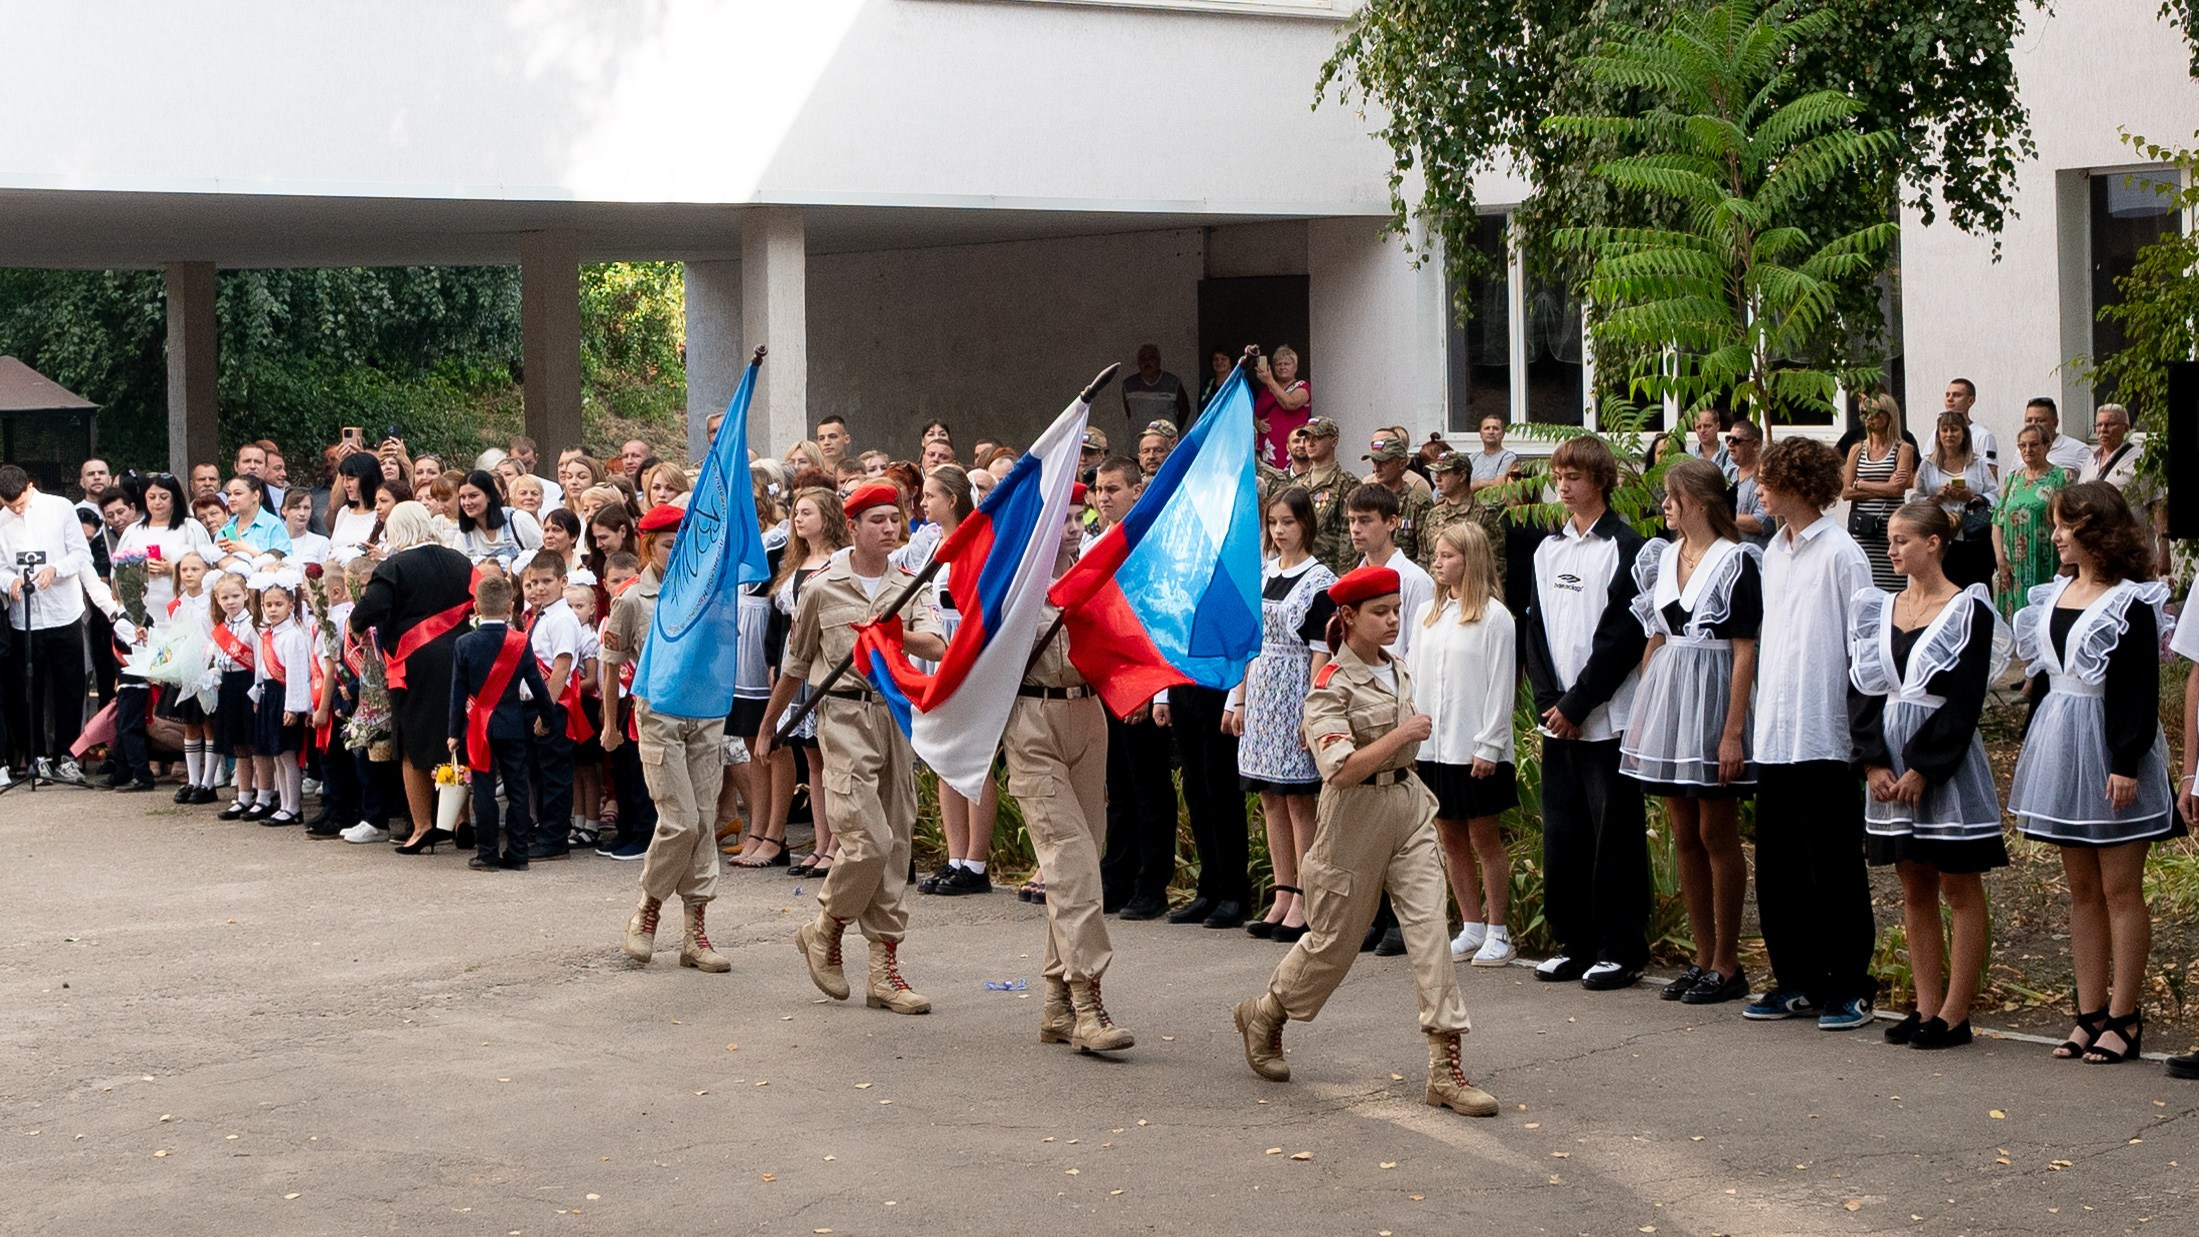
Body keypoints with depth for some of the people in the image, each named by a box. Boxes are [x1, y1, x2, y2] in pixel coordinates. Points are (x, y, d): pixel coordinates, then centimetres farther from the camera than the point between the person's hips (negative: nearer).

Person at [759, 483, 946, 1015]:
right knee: (870, 841, -15)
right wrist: (767, 727, 19)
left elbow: (937, 647, -7)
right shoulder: (822, 588, 3)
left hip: (897, 714, 4)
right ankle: (824, 930, 11)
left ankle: (885, 970, 10)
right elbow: (795, 665, 13)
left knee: (895, 845, 5)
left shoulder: (908, 587, 9)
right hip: (845, 715, -4)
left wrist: (898, 635, -26)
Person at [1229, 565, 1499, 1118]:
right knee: (1335, 937, 8)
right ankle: (1264, 1015, 36)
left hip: (1409, 808, 6)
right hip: (1356, 820, -5)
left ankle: (1445, 1067, -9)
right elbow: (1342, 770, -24)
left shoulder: (1399, 672, 9)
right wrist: (1403, 734, -24)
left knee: (1430, 927, -8)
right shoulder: (1331, 686, -14)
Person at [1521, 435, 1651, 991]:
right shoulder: (1548, 549, 13)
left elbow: (1623, 636, -12)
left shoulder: (1626, 547, -7)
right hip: (1558, 717, 6)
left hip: (1608, 718, -6)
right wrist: (1548, 700, -1)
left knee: (1614, 835, -2)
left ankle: (1621, 950, 4)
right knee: (1562, 835, 8)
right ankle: (1574, 943, 17)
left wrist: (1576, 704, -13)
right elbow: (1536, 627, 12)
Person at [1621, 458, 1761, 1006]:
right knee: (1684, 837, 10)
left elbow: (1745, 652, -12)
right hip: (1666, 695, 7)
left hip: (1713, 697, -7)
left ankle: (1727, 965, 7)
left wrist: (1734, 731, -17)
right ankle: (1703, 959, 17)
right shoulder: (1662, 558, 11)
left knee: (1717, 837, -1)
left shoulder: (1735, 561, -9)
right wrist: (1641, 712, 11)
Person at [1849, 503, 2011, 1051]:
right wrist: (1874, 762, -4)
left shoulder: (1968, 610, -8)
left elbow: (1965, 702, -12)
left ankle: (1955, 1014, 3)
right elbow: (1869, 687, 8)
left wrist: (1922, 769, -16)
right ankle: (1926, 1006, 16)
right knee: (1914, 889, 10)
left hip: (1947, 763, -6)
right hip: (1892, 764, 7)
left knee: (1960, 888, 1)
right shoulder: (1882, 608, 10)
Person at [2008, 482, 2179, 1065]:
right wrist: (2031, 750, 15)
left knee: (2120, 890, -1)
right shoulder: (2054, 593, 11)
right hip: (2060, 749, 7)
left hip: (2108, 752, -7)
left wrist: (2126, 764, -19)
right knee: (2081, 889, 10)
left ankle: (2123, 1017, 5)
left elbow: (2141, 690, -14)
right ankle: (2090, 1012, 14)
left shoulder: (2132, 603, -12)